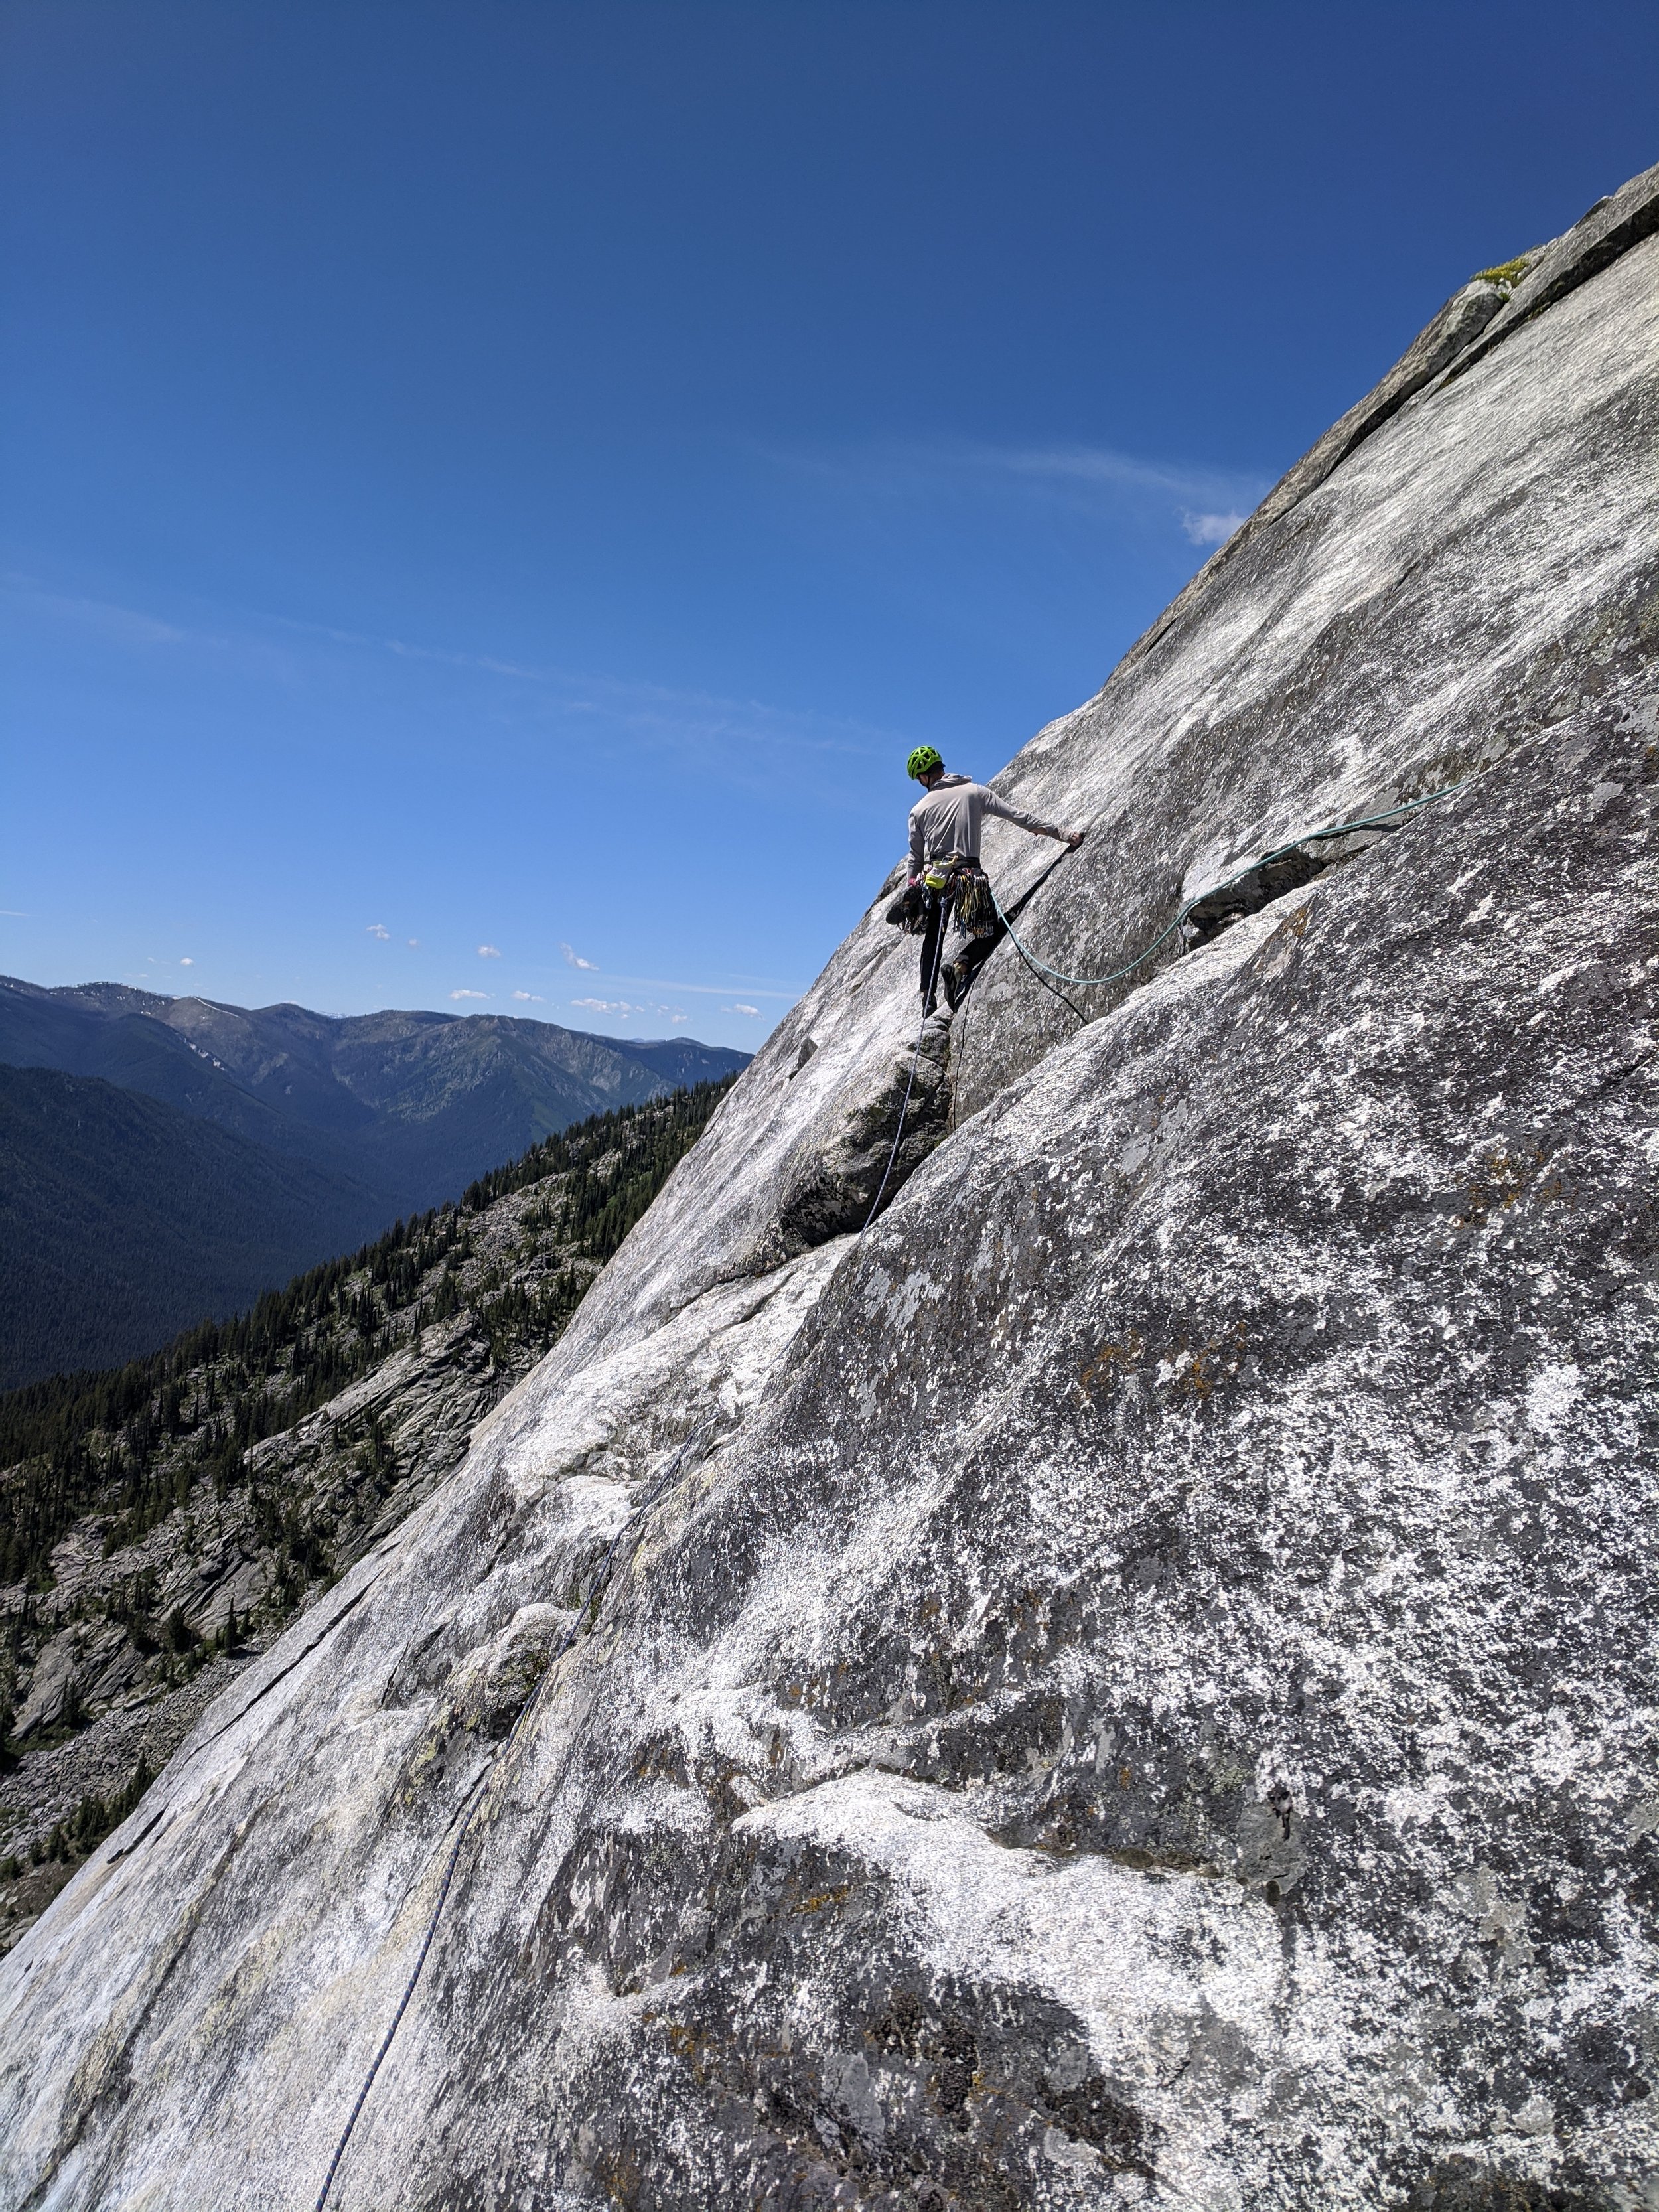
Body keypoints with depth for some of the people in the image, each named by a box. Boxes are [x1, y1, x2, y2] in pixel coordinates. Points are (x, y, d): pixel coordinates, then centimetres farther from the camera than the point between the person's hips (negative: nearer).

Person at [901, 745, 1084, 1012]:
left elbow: (916, 857, 12)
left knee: (933, 939, 18)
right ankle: (960, 964, -13)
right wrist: (1061, 833, 3)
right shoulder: (975, 792, 4)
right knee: (995, 928, 11)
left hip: (932, 878, 2)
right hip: (968, 877, -2)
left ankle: (927, 997, 14)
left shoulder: (919, 809, 8)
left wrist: (911, 891, 25)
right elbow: (1017, 816, 1)